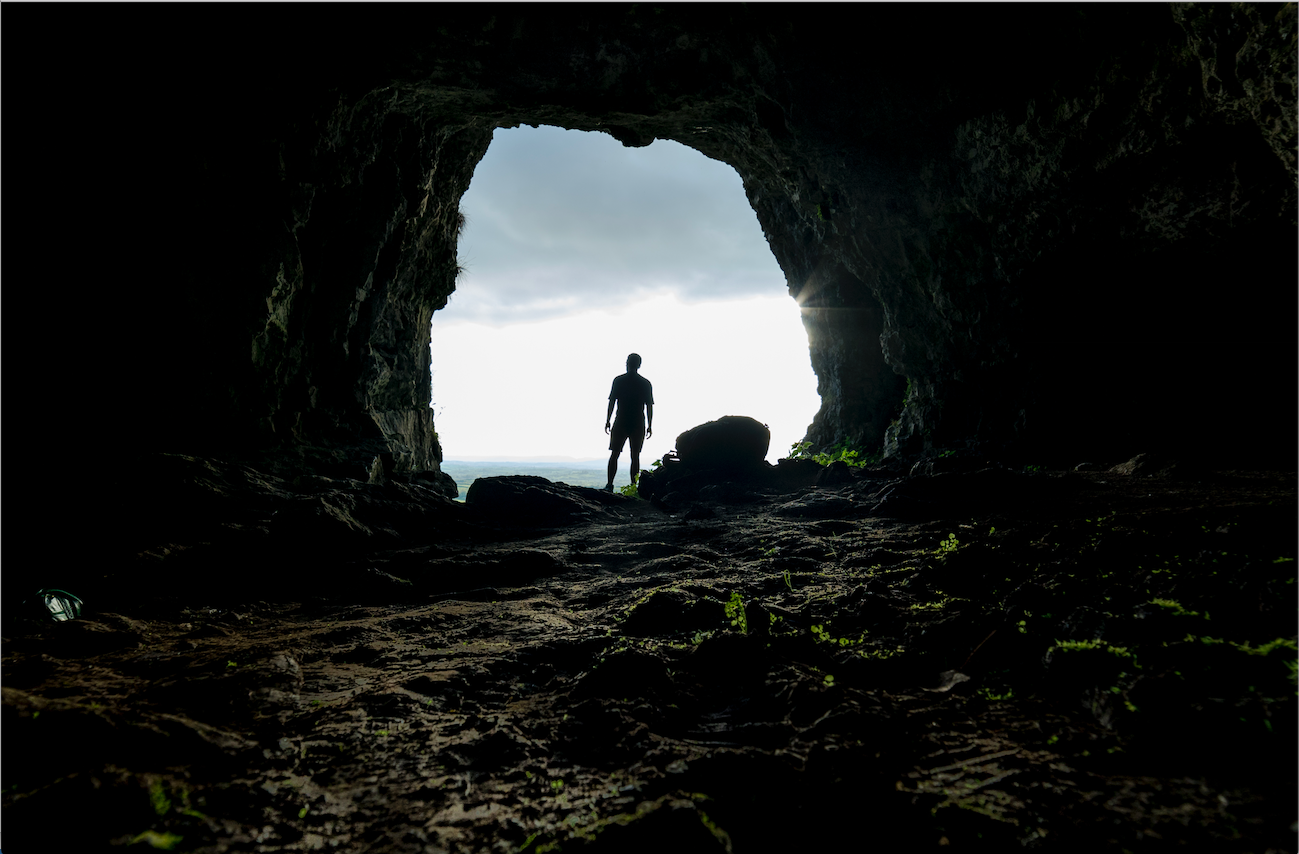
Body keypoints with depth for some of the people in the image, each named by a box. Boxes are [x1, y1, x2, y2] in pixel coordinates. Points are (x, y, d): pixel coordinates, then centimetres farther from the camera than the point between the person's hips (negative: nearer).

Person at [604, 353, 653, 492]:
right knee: (635, 456, 5)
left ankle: (609, 484, -6)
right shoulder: (645, 383, 3)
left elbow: (612, 402, -2)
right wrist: (650, 426, 7)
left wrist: (607, 421, 3)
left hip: (620, 423, -1)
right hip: (638, 425, 1)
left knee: (614, 454, 4)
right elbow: (649, 406, 3)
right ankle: (633, 486, 1)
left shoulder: (619, 380, 0)